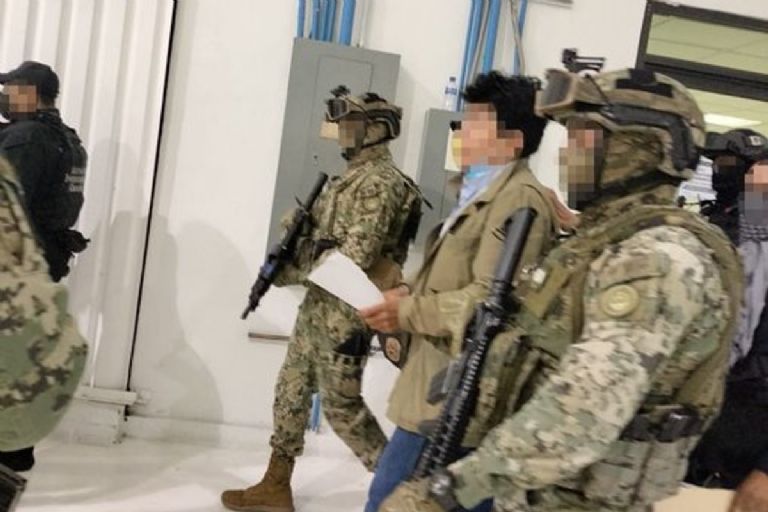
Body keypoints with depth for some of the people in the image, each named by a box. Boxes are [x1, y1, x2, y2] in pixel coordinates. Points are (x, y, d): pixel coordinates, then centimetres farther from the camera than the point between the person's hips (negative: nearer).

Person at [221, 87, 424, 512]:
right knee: (291, 391, 14)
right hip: (317, 305, 10)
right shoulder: (351, 176, 14)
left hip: (344, 313, -10)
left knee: (342, 406, 0)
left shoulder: (381, 183, -17)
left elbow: (355, 257, -24)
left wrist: (291, 272, -14)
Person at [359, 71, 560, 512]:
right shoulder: (482, 194, 18)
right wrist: (411, 293, 4)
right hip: (435, 395, 10)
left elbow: (491, 299, -23)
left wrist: (408, 313, -12)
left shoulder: (520, 198, -15)